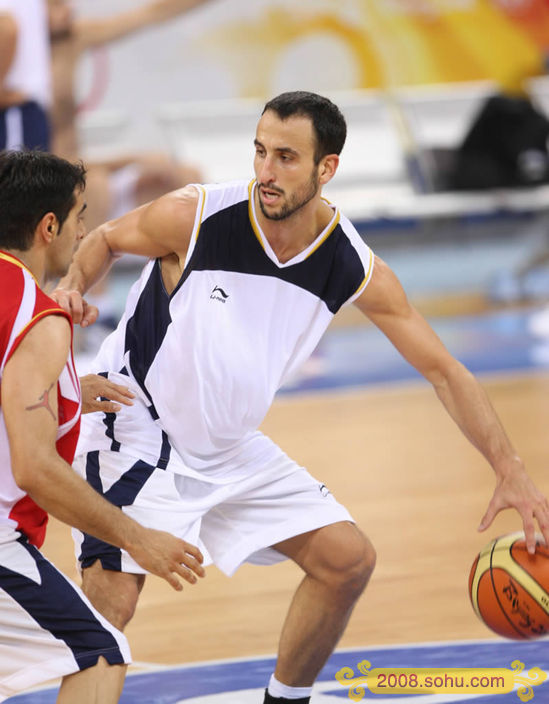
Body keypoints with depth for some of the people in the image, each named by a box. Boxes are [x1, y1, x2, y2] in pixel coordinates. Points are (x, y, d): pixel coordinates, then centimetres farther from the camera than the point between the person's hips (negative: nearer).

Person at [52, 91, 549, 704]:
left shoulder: (357, 271, -12)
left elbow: (442, 371, -5)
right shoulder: (194, 217, -22)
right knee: (112, 596, -23)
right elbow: (104, 239, -1)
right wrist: (72, 287, -23)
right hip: (135, 427, -5)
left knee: (347, 561, 8)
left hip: (229, 445, 6)